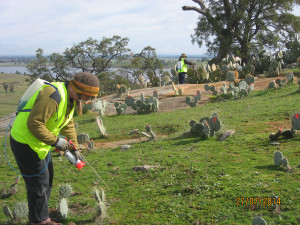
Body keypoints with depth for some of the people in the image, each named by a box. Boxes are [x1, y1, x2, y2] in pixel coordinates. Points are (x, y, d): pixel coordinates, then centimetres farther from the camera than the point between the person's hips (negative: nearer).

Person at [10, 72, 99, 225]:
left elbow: (68, 124, 16)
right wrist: (55, 141, -25)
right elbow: (34, 124, -32)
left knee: (47, 178, 20)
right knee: (38, 183, 1)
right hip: (25, 143, -10)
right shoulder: (52, 96, -30)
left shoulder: (70, 97, 4)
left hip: (39, 142, 10)